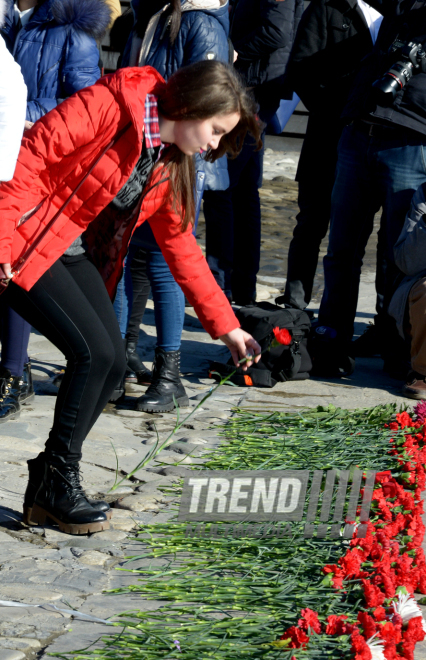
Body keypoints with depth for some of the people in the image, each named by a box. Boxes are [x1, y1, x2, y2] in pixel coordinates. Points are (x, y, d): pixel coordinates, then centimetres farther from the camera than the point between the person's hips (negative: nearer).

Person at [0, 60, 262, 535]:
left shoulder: (170, 164, 7)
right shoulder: (107, 106, -19)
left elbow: (179, 244, 15)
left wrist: (224, 324, 15)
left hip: (75, 254, 9)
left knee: (112, 363, -1)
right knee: (93, 351, -16)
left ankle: (47, 487, 9)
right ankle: (57, 483, -1)